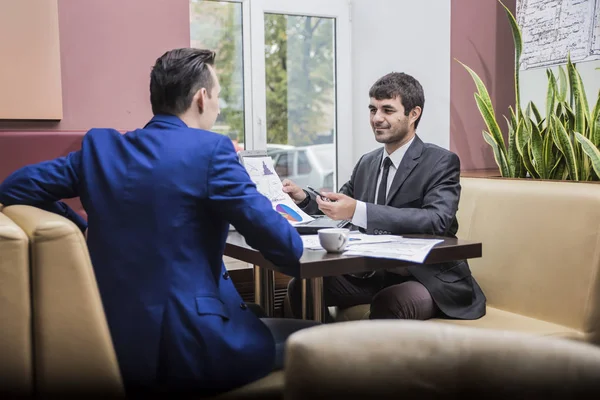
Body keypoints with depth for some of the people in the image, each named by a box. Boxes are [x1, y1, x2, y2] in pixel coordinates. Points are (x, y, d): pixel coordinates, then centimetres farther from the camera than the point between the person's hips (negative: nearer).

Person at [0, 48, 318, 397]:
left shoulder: (99, 146, 5)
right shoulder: (210, 148, -12)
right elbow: (287, 248, -12)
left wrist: (84, 230, 14)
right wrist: (293, 250, 11)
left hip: (112, 341, 7)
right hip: (189, 348, -7)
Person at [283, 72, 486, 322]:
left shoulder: (441, 162, -10)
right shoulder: (366, 163, 10)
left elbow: (438, 220, -27)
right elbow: (339, 211, 17)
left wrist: (358, 211, -35)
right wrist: (303, 199, -5)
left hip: (431, 280, -6)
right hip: (374, 274, 6)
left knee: (387, 303, -35)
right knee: (300, 287, -7)